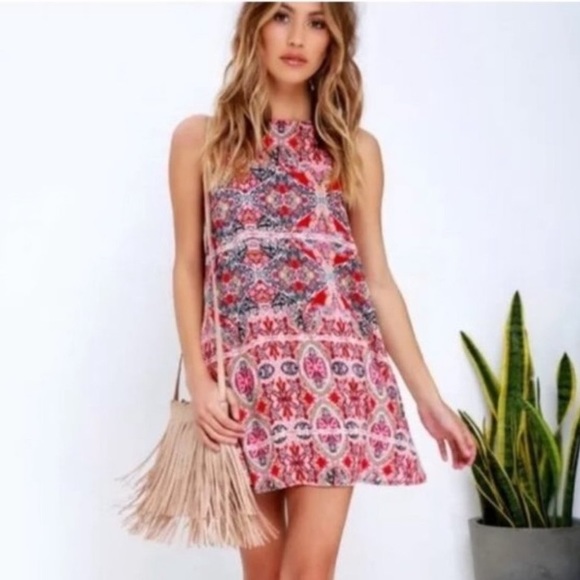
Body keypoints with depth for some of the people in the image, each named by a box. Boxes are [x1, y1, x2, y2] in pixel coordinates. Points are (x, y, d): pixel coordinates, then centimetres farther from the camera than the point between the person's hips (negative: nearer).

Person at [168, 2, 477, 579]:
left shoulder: (356, 148, 10)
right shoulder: (200, 138, 7)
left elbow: (377, 278, 10)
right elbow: (188, 266, 6)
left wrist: (429, 397, 6)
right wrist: (198, 378, -5)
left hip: (336, 364, 1)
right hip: (247, 370, 0)